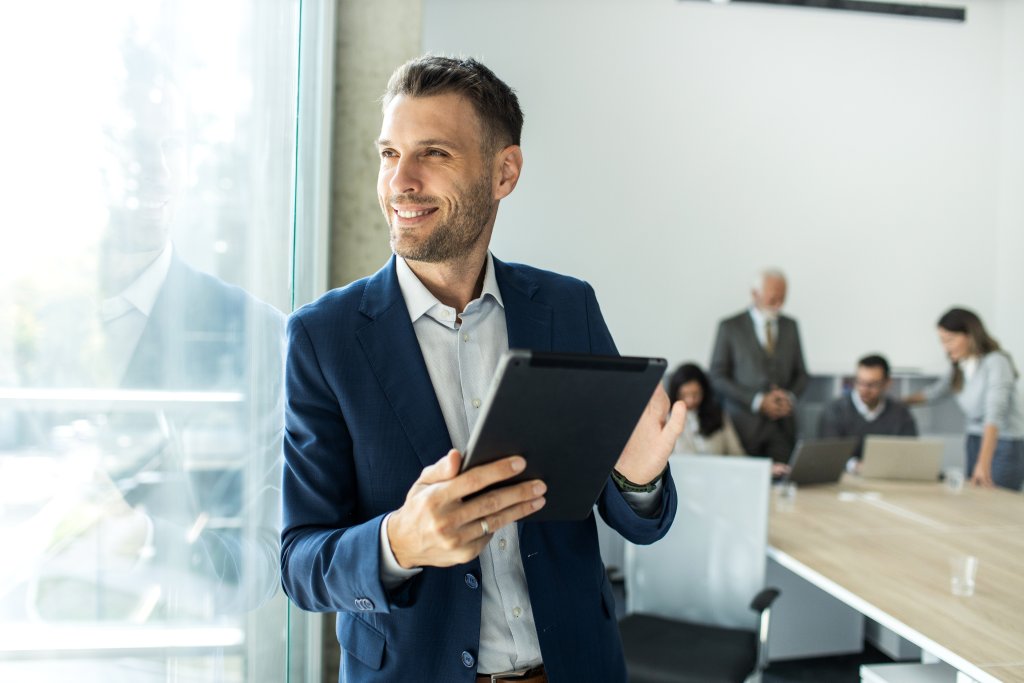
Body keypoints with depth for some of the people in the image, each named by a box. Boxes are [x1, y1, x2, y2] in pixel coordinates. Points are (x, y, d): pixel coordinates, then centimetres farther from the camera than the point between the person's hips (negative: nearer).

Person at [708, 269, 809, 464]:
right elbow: (718, 377, -4)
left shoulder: (790, 326, 12)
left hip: (782, 425, 3)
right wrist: (758, 401, -12)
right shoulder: (730, 327, 0)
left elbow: (801, 374, 16)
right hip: (745, 424, -3)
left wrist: (790, 397, -5)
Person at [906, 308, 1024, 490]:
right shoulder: (959, 366, 5)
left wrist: (984, 462, -36)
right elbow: (935, 392, 23)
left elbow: (994, 413, -26)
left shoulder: (996, 361, -16)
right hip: (975, 441, 6)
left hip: (1006, 446, -6)